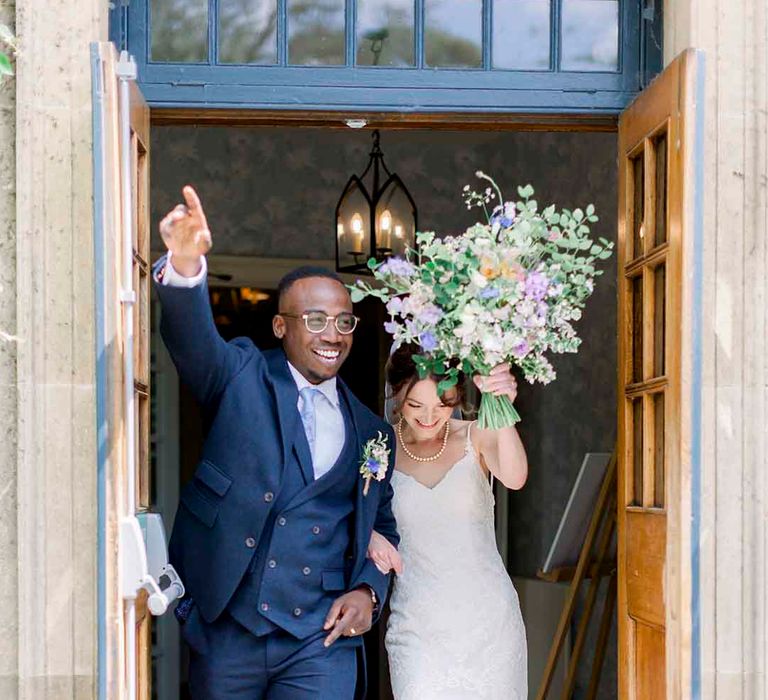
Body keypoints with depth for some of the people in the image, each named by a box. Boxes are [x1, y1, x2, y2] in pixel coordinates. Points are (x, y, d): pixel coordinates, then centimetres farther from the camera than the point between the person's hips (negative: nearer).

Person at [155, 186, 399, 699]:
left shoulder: (372, 432, 12)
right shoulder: (241, 378, 3)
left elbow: (383, 527, 20)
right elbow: (192, 335, -17)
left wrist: (369, 590, 0)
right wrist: (186, 266, -38)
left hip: (322, 642, 2)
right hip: (225, 632, -1)